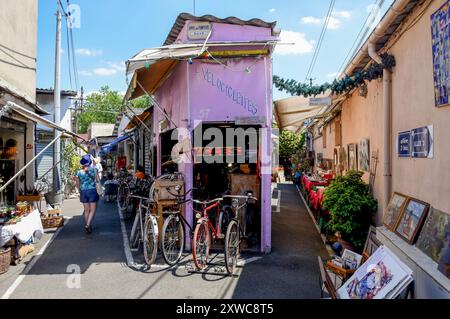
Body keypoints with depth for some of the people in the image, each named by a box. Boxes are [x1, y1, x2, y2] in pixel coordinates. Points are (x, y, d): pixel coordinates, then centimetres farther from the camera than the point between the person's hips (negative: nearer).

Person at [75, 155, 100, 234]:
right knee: (92, 210, 3)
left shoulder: (79, 172, 4)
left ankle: (88, 227, 21)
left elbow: (77, 184, 8)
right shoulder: (94, 169, -5)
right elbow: (98, 180, -5)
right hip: (92, 191, -4)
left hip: (83, 192, 4)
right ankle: (88, 225, -13)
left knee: (86, 210, 13)